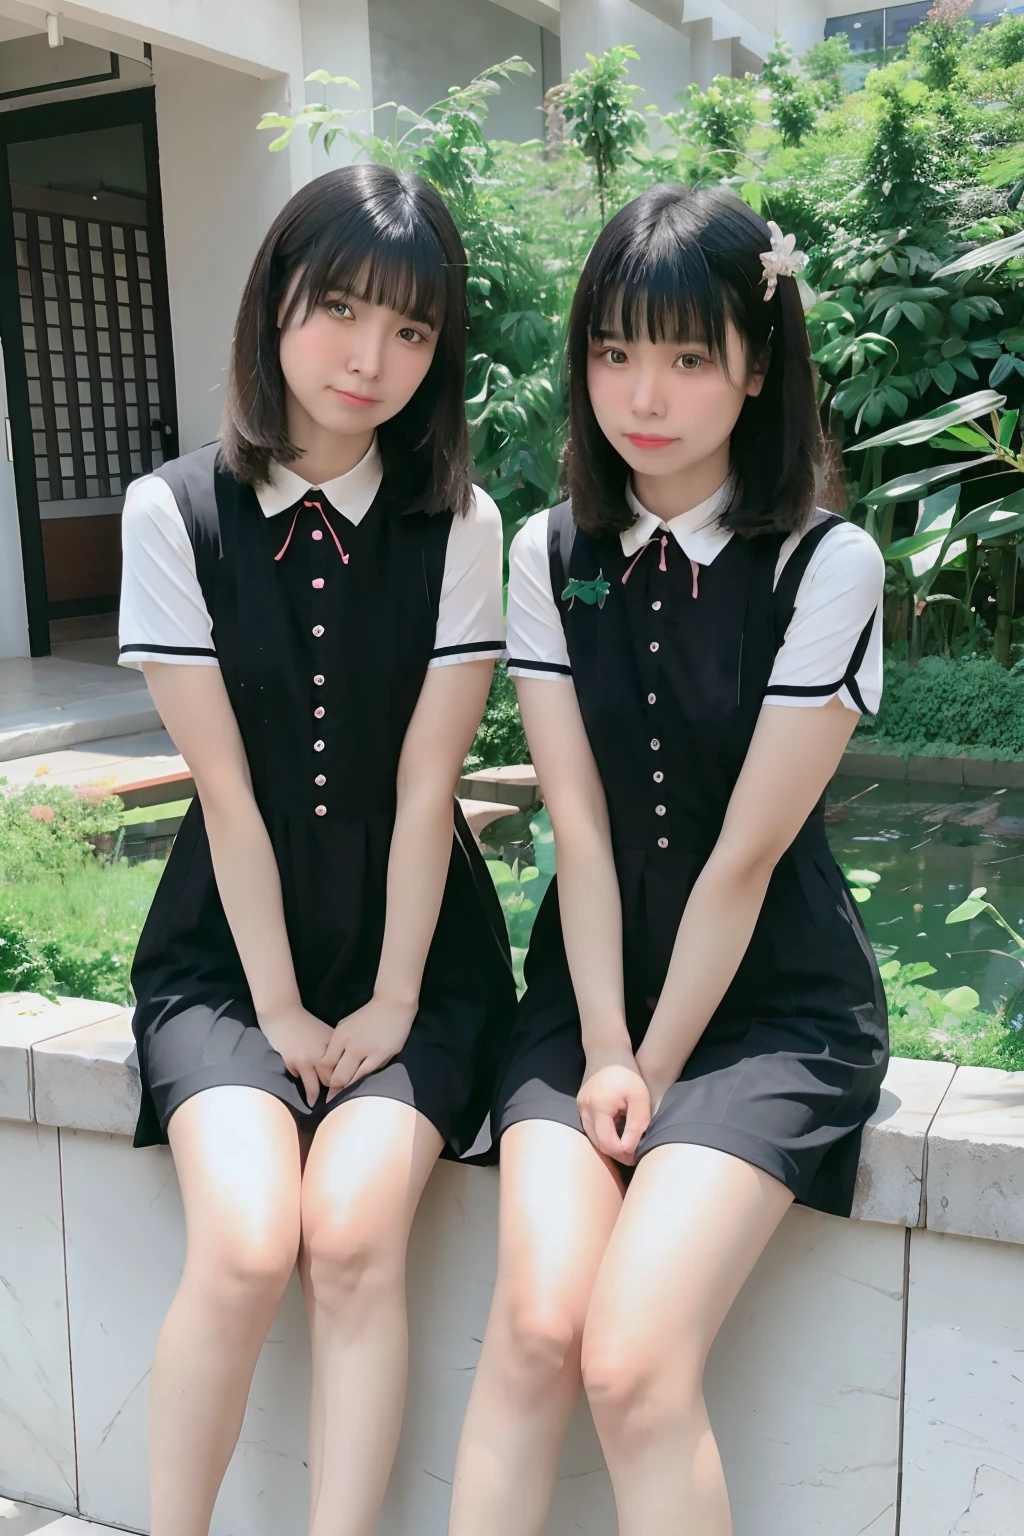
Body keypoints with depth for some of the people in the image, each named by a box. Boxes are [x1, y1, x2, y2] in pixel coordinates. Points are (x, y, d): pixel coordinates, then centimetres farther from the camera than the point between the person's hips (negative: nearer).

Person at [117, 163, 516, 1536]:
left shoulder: (461, 526, -3)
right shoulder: (175, 513, -5)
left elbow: (424, 790, -7)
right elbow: (226, 792, -8)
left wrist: (390, 1006, -8)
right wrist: (278, 1012, -7)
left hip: (419, 950, 1)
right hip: (229, 949, 0)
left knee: (353, 1234, -22)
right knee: (245, 1246, -20)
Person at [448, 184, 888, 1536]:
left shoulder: (826, 567, -11)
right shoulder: (550, 558, 1)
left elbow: (746, 852, -12)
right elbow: (580, 827, -5)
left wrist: (659, 1069, -9)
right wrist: (602, 1054, -9)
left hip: (771, 1005, -3)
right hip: (591, 984, 3)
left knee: (633, 1360, -18)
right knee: (535, 1326, -17)